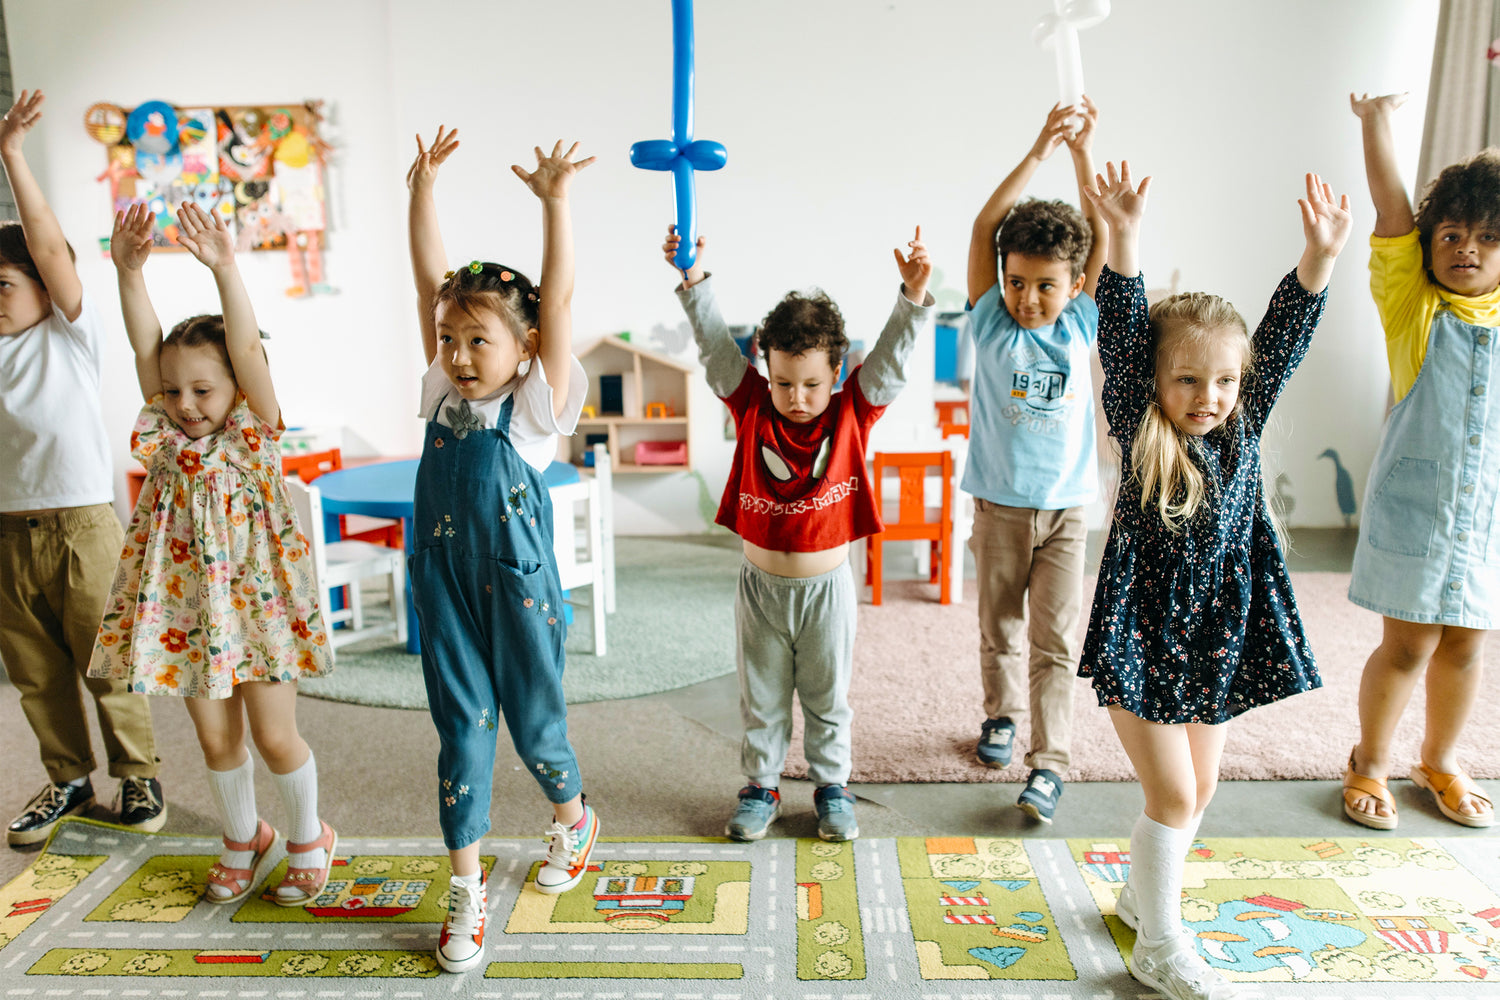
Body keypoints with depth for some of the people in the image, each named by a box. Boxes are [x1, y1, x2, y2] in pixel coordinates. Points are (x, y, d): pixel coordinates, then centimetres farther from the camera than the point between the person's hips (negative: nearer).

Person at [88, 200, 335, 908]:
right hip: (184, 607, 4)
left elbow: (247, 348, -22)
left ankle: (308, 838, 28)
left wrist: (225, 269, -34)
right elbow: (146, 345, -8)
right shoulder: (165, 436, 1)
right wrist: (129, 271, -19)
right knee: (216, 739, 14)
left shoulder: (255, 430, -8)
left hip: (255, 603, -4)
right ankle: (242, 838, 36)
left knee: (275, 736, 5)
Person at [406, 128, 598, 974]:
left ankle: (574, 818, 43)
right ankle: (467, 890, 19)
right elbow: (431, 274, 4)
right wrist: (423, 187, 2)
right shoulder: (445, 392, 2)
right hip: (444, 582, 4)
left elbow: (559, 297, -18)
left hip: (518, 586, -3)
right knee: (463, 727, 8)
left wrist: (555, 202, -24)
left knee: (534, 722, 13)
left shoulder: (537, 404, -9)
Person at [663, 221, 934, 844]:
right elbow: (715, 346, -13)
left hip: (826, 587, 0)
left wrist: (914, 296, -30)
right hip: (761, 585, 1)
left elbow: (891, 355, -16)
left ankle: (831, 785, 34)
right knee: (761, 697, 15)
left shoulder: (853, 412, -8)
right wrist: (694, 280, -23)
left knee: (828, 697, 16)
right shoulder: (751, 407, -7)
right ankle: (761, 786, 33)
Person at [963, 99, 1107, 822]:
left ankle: (1049, 762, 6)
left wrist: (1083, 156, -10)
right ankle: (1002, 714, 37)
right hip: (999, 504, 0)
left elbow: (1101, 240, -5)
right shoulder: (992, 325, -6)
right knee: (999, 628, 14)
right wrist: (1038, 152, -18)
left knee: (1055, 640, 0)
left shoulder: (1079, 327, -2)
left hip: (1066, 507, 0)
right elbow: (983, 228, -13)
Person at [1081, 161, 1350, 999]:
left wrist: (1322, 255, -18)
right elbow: (1121, 338, -22)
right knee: (1173, 794, -1)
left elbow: (1284, 341, -7)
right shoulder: (1140, 434, -12)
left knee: (1199, 786, 17)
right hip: (1144, 638, -5)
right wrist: (1125, 239, -31)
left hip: (1220, 638, 5)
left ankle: (1145, 893, 40)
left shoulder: (1242, 428, -1)